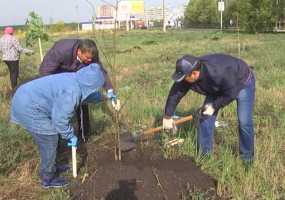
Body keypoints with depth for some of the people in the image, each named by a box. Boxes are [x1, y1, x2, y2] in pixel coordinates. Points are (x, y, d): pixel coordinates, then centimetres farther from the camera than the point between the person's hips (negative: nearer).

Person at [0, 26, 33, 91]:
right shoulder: (13, 39, -14)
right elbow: (20, 49, -16)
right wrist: (29, 51, -9)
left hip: (5, 58, 7)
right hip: (13, 58, -7)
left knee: (12, 73, 19)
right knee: (15, 73, 1)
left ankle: (13, 88, 25)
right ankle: (14, 88, 3)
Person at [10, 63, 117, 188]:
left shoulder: (75, 80, 4)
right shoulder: (71, 92, -27)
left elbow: (85, 94, 27)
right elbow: (60, 119, -21)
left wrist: (102, 97, 42)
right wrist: (71, 136, -6)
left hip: (26, 100, 10)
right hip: (28, 108, -10)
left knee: (49, 139, 22)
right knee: (50, 141, 1)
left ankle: (51, 167, 41)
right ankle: (48, 179, 18)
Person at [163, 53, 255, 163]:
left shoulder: (217, 73, -44)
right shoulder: (186, 77, -23)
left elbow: (231, 93, -30)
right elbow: (175, 94, -12)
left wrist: (214, 106, -24)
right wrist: (167, 116, -5)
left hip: (242, 82, -6)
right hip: (219, 87, 6)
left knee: (244, 122, -11)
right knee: (206, 117, -1)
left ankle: (247, 157, 9)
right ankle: (204, 153, 13)